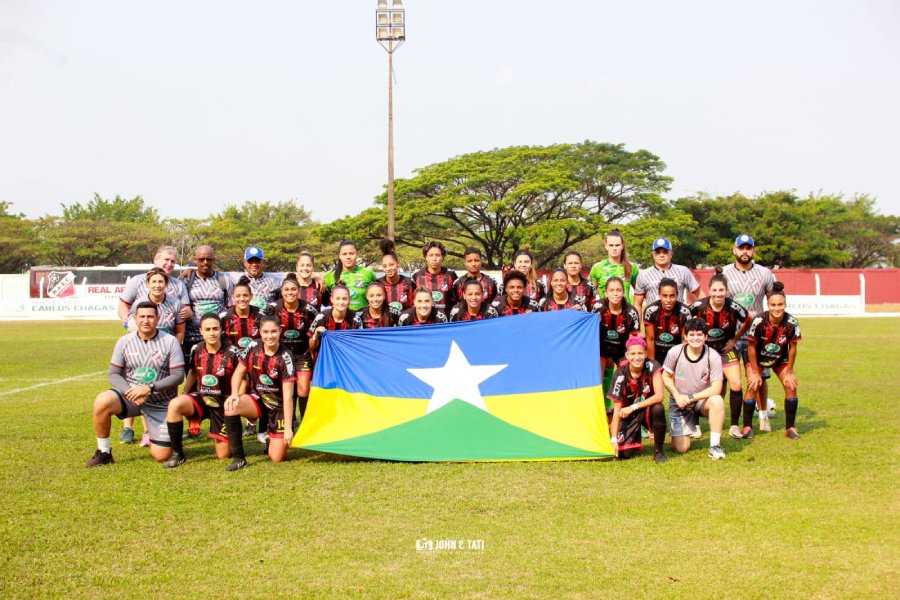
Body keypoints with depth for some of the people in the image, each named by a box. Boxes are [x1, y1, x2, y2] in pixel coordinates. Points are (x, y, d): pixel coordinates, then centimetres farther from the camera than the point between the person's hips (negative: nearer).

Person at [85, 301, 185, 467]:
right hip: (129, 396, 1)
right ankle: (103, 453, -12)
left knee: (162, 456, -6)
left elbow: (178, 376, -9)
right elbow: (114, 374, 1)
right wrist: (131, 392, -18)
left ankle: (154, 439, 33)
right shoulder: (124, 341, 0)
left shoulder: (170, 341, -6)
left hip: (160, 403, -1)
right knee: (102, 401, -32)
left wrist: (149, 389, -21)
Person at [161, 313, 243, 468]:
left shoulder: (232, 352, -15)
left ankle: (230, 438, 39)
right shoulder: (196, 351, -3)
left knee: (223, 455, 0)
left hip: (223, 403, -3)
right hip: (201, 398, 3)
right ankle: (177, 454, -15)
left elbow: (242, 379, -5)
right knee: (174, 405, -30)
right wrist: (183, 396, 7)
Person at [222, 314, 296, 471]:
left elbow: (288, 396, -21)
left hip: (279, 406, -3)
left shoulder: (285, 357, -21)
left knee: (277, 458, -10)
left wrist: (288, 428, -23)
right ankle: (238, 458, -15)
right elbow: (239, 372, 1)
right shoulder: (254, 347, -10)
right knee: (231, 408, -29)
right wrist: (234, 394, -19)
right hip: (258, 399, 3)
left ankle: (274, 439, 29)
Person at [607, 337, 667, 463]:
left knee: (658, 408, -35)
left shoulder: (652, 366, -17)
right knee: (624, 453, -18)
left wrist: (633, 407, -28)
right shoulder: (620, 375, -17)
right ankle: (635, 440, 21)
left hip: (648, 411, 0)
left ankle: (658, 451, -15)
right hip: (629, 415, 0)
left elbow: (659, 396, -25)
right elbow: (617, 409, -16)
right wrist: (614, 439, -21)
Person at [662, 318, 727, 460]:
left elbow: (716, 389, -20)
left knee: (717, 400, -37)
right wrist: (677, 396, -16)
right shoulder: (675, 352, -15)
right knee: (681, 449, -7)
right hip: (679, 403, 1)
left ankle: (715, 445, -22)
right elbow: (666, 376, -1)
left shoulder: (713, 356, -19)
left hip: (702, 400, 0)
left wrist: (690, 398, -24)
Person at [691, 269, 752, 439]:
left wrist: (734, 339, 0)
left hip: (725, 348, 0)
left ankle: (734, 426, 3)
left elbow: (748, 322, 0)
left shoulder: (733, 308, -19)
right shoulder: (699, 306, -20)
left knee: (736, 385, -11)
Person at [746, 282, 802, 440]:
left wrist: (789, 372, -6)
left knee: (791, 386, -9)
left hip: (780, 359, 2)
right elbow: (751, 347, -19)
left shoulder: (791, 323, -24)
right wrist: (755, 372, -14)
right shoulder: (759, 321, -30)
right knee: (753, 386, -17)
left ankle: (790, 428, 3)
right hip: (758, 359, -2)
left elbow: (792, 348, -11)